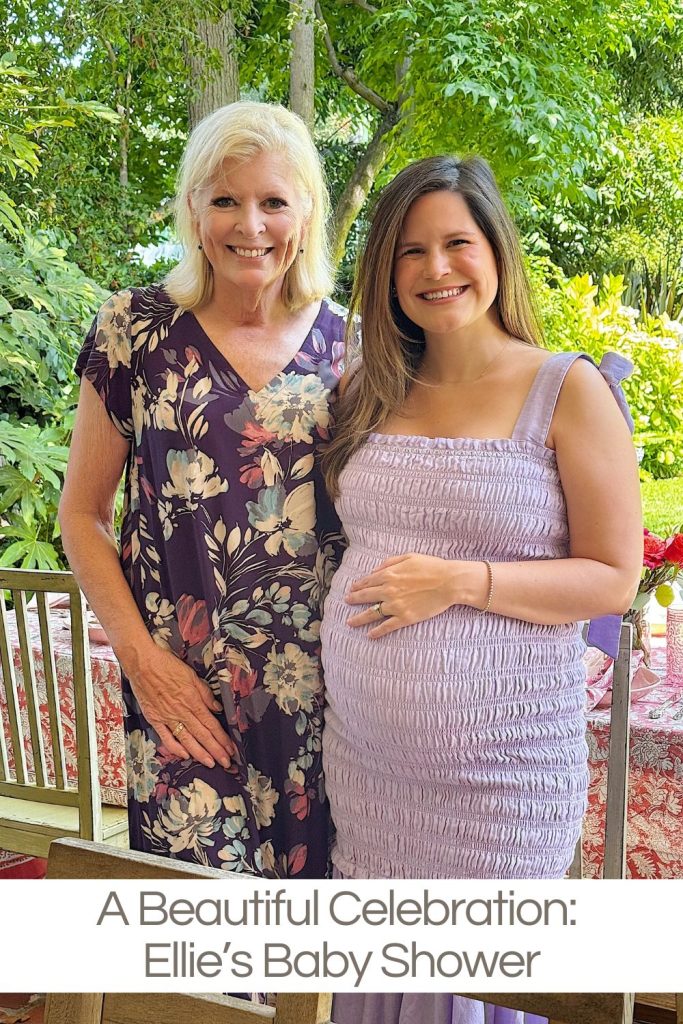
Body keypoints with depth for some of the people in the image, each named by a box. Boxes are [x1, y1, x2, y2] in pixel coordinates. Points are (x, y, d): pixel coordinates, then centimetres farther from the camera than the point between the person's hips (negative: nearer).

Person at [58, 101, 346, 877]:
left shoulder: (344, 340, 3)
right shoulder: (137, 331, -3)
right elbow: (82, 515, 1)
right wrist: (139, 655, -7)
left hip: (319, 679, 2)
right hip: (181, 684, -2)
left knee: (311, 868, 11)